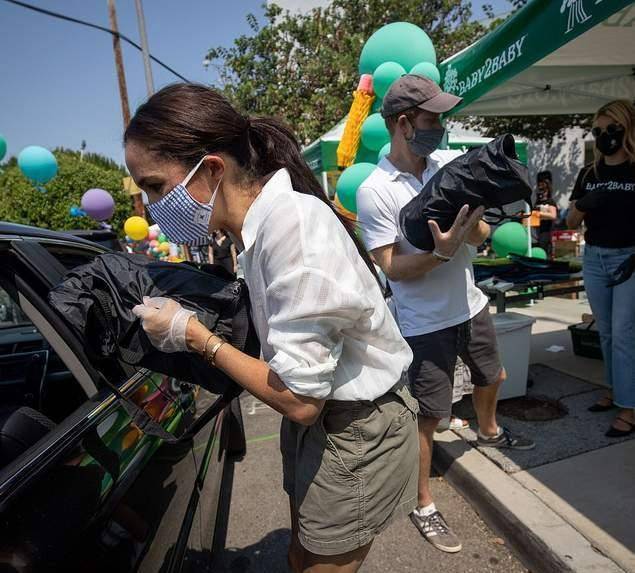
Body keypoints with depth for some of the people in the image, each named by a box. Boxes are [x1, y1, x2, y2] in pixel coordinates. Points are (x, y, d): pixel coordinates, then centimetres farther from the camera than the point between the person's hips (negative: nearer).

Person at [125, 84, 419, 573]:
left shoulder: (293, 224, -28)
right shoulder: (262, 220, -2)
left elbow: (299, 399, -26)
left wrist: (194, 335, -16)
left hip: (357, 430, -7)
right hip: (320, 416, 8)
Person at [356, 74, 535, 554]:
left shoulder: (451, 162, -2)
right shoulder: (375, 191, -18)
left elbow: (480, 235, 0)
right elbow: (392, 268, -18)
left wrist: (474, 224, -22)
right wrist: (442, 251, -32)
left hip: (471, 304, 7)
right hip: (426, 322, -6)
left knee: (492, 377, 28)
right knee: (427, 416, 4)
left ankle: (489, 431, 61)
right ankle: (424, 508, 26)